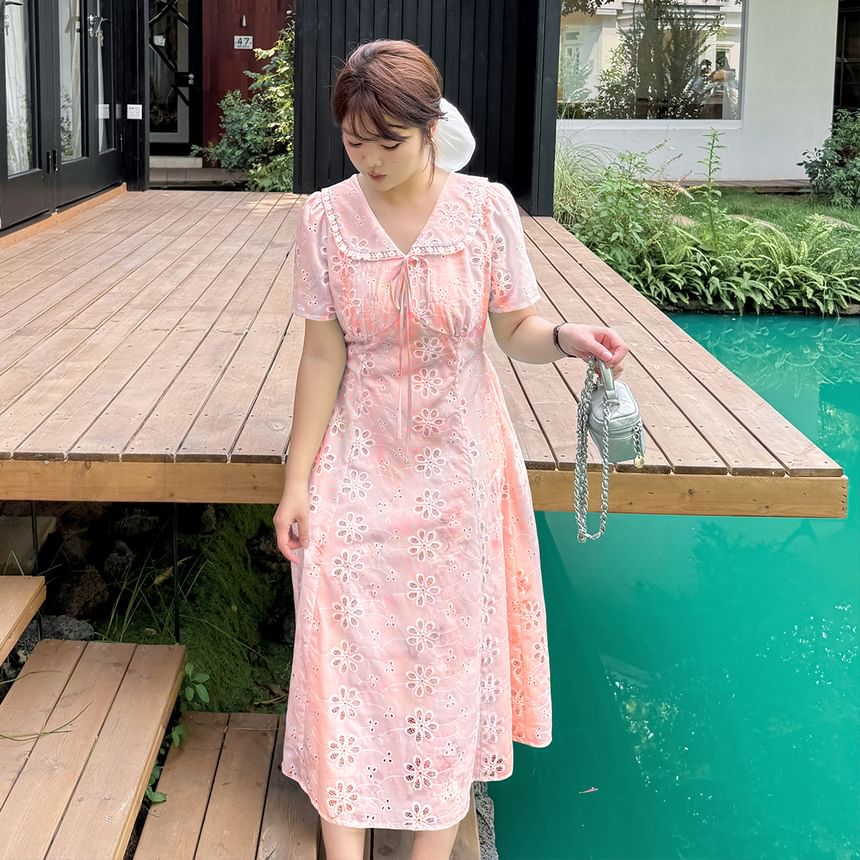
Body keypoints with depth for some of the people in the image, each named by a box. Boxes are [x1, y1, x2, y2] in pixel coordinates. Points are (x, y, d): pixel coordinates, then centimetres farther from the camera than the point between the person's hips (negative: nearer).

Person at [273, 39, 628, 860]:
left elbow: (516, 328, -4)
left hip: (457, 462, 0)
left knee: (450, 645, 8)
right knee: (343, 642, -1)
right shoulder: (325, 218, -7)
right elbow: (322, 357, -4)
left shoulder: (486, 208, -10)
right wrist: (297, 480, -4)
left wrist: (565, 337, -27)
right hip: (358, 462, 1)